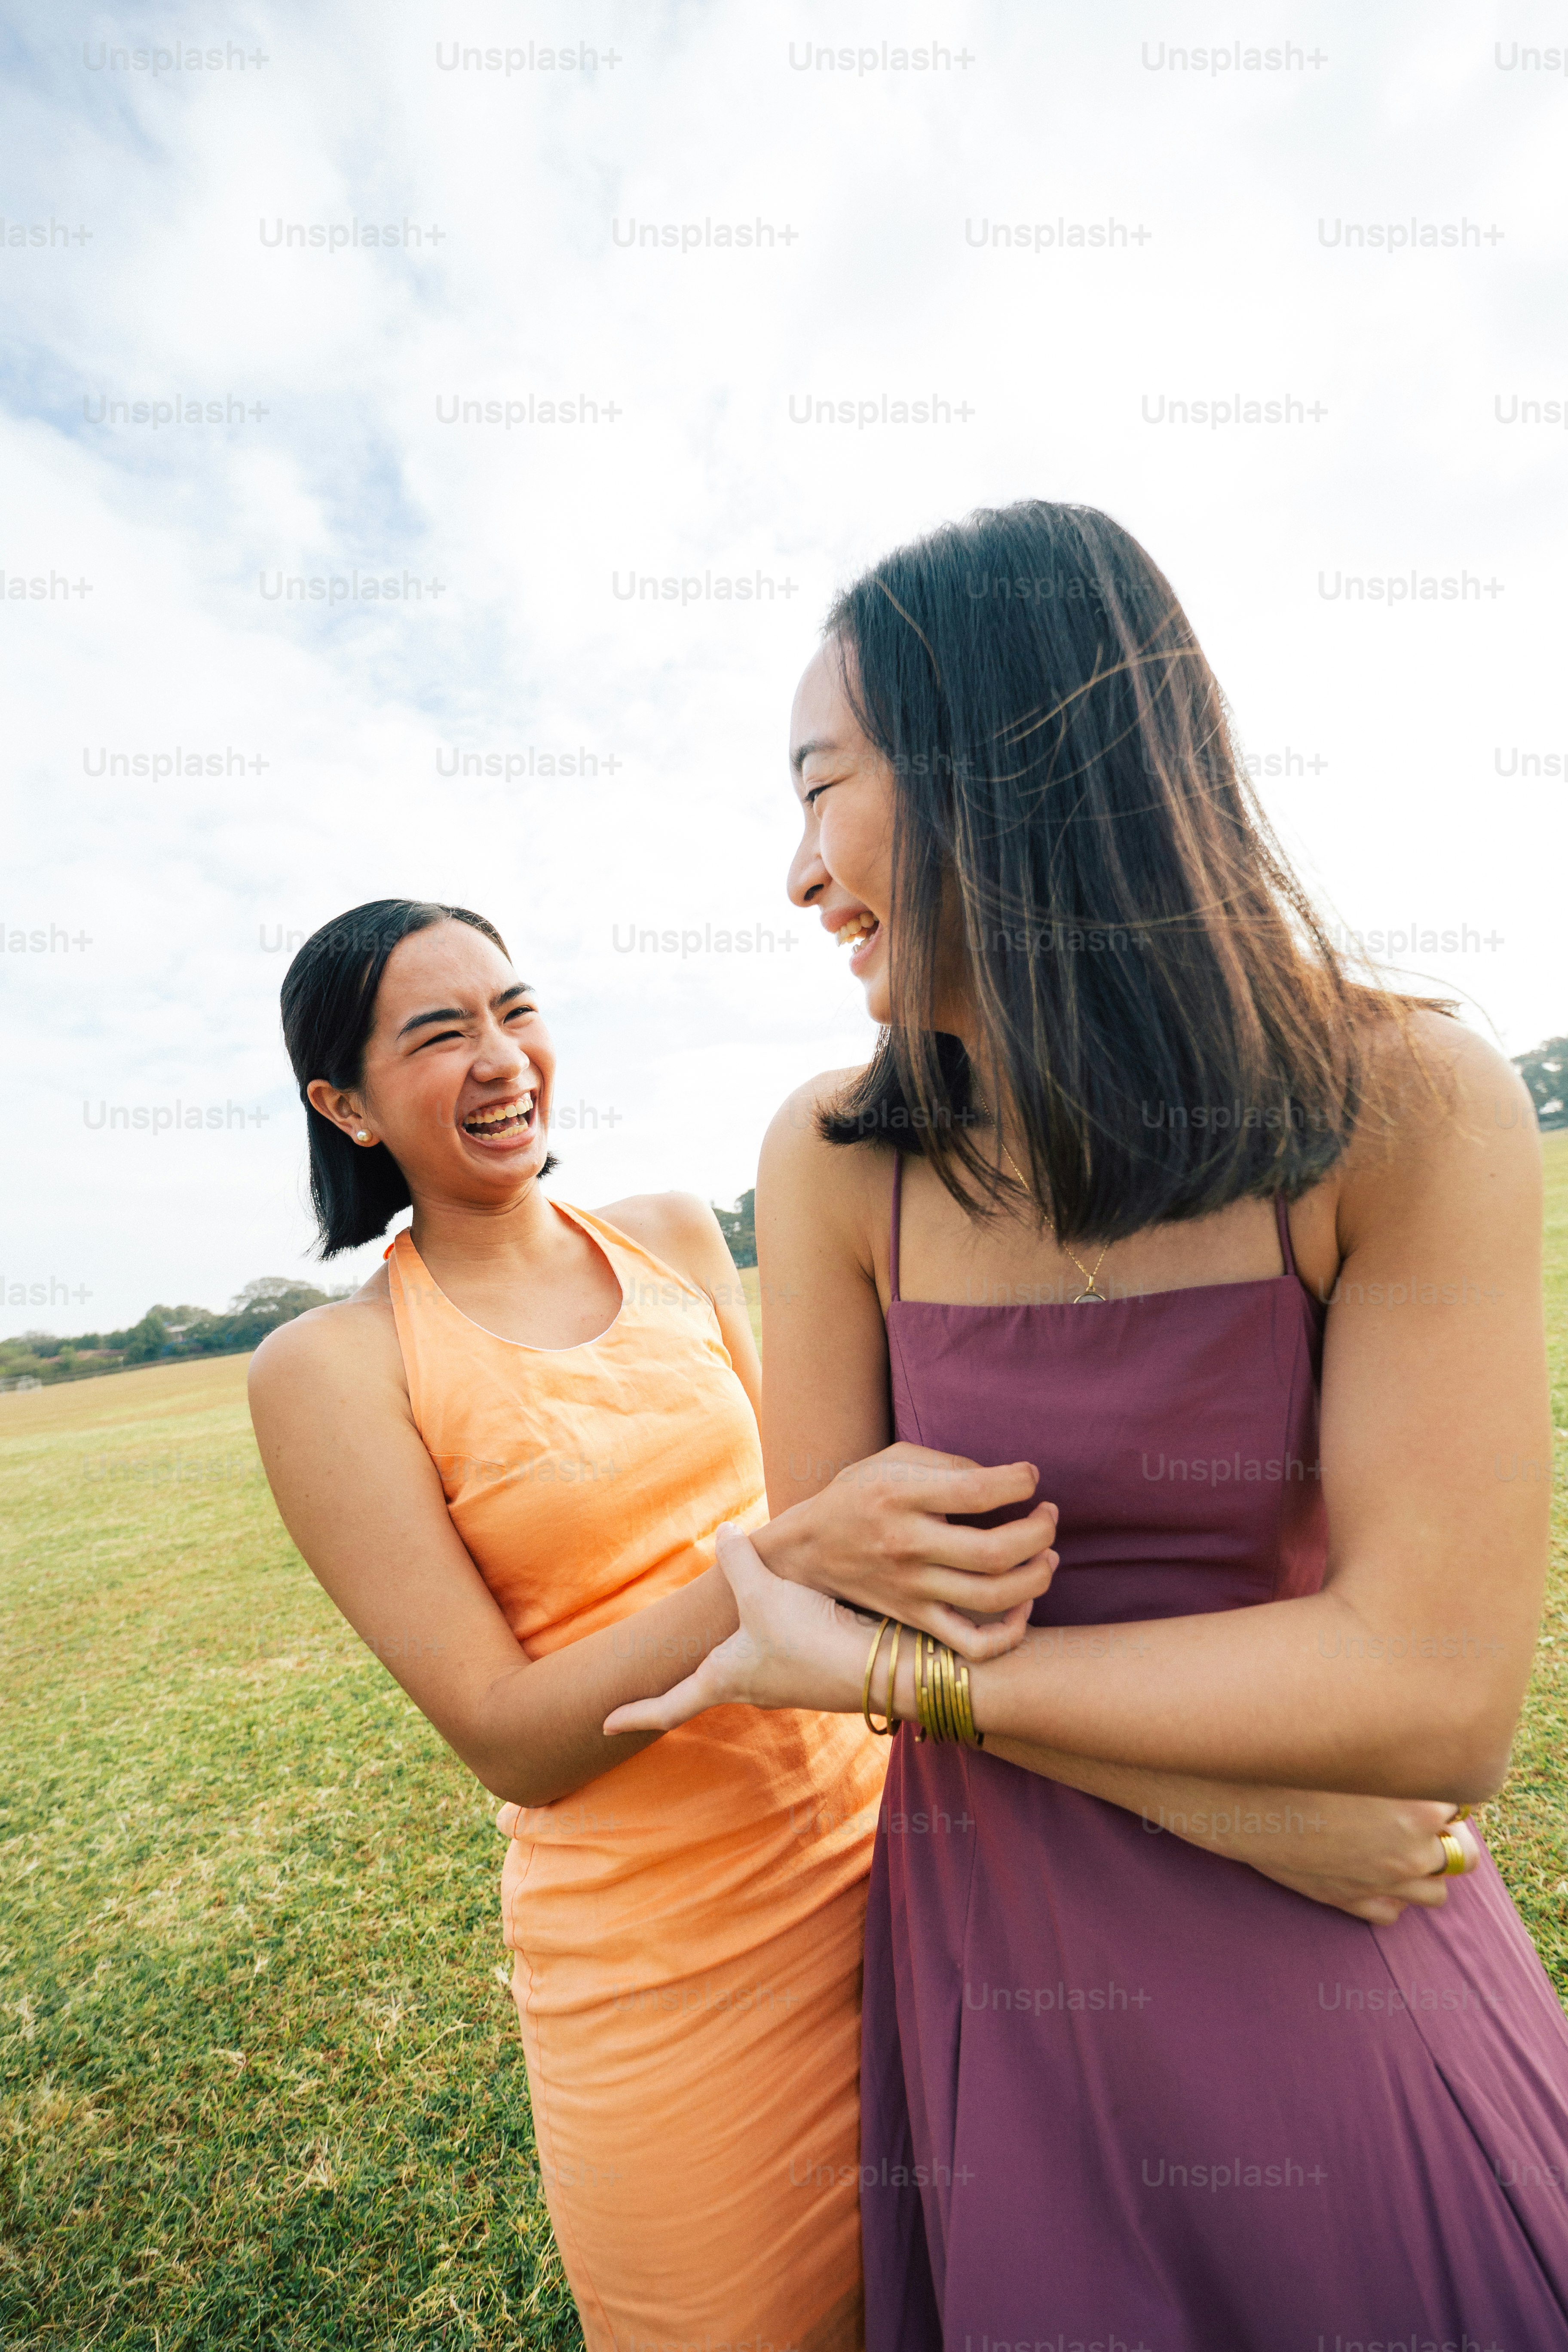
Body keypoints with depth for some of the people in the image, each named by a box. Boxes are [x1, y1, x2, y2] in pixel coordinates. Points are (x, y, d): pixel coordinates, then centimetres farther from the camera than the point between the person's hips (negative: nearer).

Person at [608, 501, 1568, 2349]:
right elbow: (852, 1600, -10)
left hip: (1359, 1985, -1)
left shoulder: (1404, 1107, -18)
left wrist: (866, 1661, -19)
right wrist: (1268, 1808, -17)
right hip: (1007, 1974, 2)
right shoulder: (835, 1163, -13)